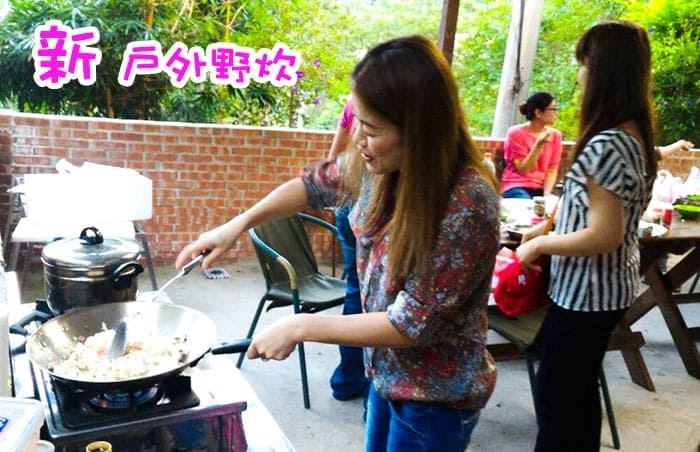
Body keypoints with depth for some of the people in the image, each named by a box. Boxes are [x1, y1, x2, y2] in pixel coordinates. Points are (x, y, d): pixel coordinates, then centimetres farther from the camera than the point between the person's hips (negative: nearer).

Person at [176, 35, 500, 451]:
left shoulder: (467, 204, -32)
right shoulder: (379, 164, -12)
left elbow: (412, 324, -27)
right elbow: (315, 184, 8)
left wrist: (301, 327, -22)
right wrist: (239, 224, -2)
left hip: (435, 399, -6)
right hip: (386, 371, 6)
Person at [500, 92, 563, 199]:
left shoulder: (555, 135, 5)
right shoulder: (516, 133, -6)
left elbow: (552, 170, 3)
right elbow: (523, 170, -10)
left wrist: (546, 194, -13)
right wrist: (538, 145, -21)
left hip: (540, 189, 4)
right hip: (516, 187, -4)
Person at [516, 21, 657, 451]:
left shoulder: (606, 145, -24)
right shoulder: (636, 137, 6)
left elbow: (604, 236, -25)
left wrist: (538, 245, -13)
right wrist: (548, 228, 12)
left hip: (586, 293, -9)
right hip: (611, 288, 9)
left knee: (555, 398, 5)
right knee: (580, 390, 22)